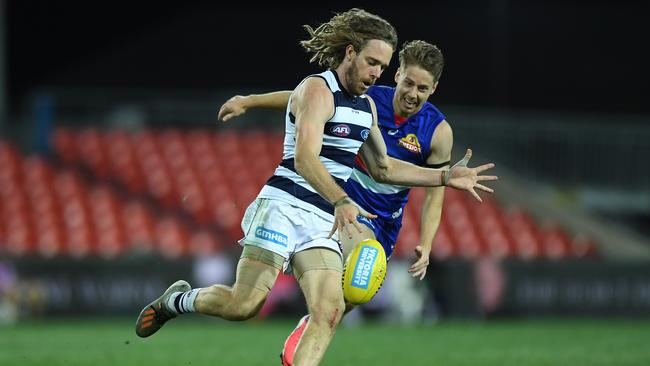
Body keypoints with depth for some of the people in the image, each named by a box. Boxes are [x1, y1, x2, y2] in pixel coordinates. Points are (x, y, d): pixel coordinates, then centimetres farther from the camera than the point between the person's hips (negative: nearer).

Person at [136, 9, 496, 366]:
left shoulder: (367, 106, 18)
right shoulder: (317, 89, -9)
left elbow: (382, 167, 31)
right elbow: (305, 157, -24)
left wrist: (445, 177, 26)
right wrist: (342, 201, -39)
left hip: (324, 222, 7)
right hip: (284, 206, -7)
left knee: (329, 311, -15)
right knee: (244, 305, -14)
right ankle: (178, 299, 16)